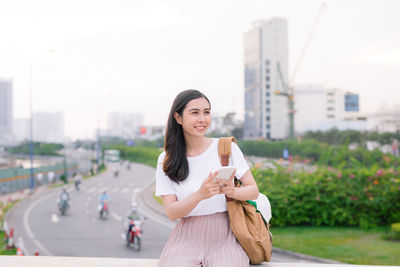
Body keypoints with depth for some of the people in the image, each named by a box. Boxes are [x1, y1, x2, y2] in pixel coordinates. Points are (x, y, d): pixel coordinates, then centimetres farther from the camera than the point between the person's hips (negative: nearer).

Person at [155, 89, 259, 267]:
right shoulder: (166, 161, 6)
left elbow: (254, 190, 4)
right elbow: (171, 212, -2)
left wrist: (232, 191, -19)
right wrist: (199, 195, -21)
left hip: (224, 235, 0)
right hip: (187, 237, 1)